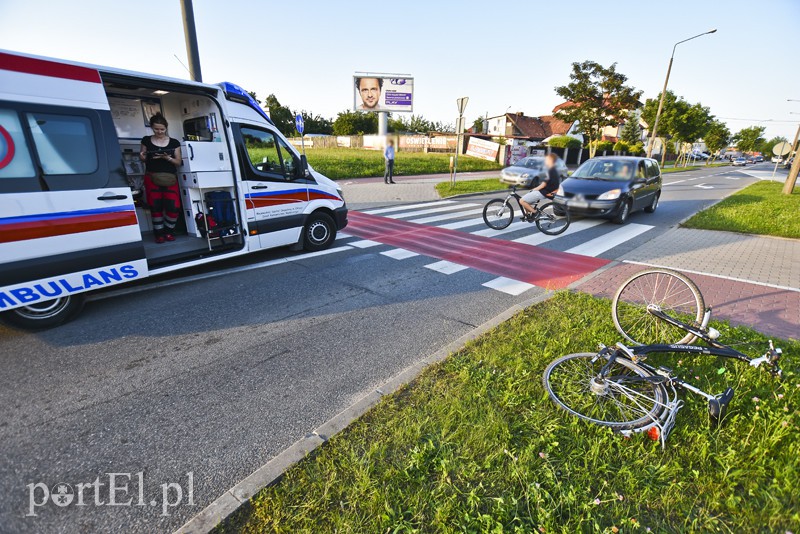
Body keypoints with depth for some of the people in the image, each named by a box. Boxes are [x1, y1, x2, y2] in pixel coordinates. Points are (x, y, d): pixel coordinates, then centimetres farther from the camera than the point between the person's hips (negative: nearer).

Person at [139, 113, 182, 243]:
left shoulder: (174, 143, 6)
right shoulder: (146, 140, 9)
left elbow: (178, 162, 5)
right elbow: (143, 158, 17)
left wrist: (167, 158, -13)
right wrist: (142, 157, -6)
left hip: (170, 178, -1)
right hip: (152, 177, 1)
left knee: (174, 207, -12)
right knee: (155, 207, -3)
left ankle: (169, 231, 10)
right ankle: (159, 233, 8)